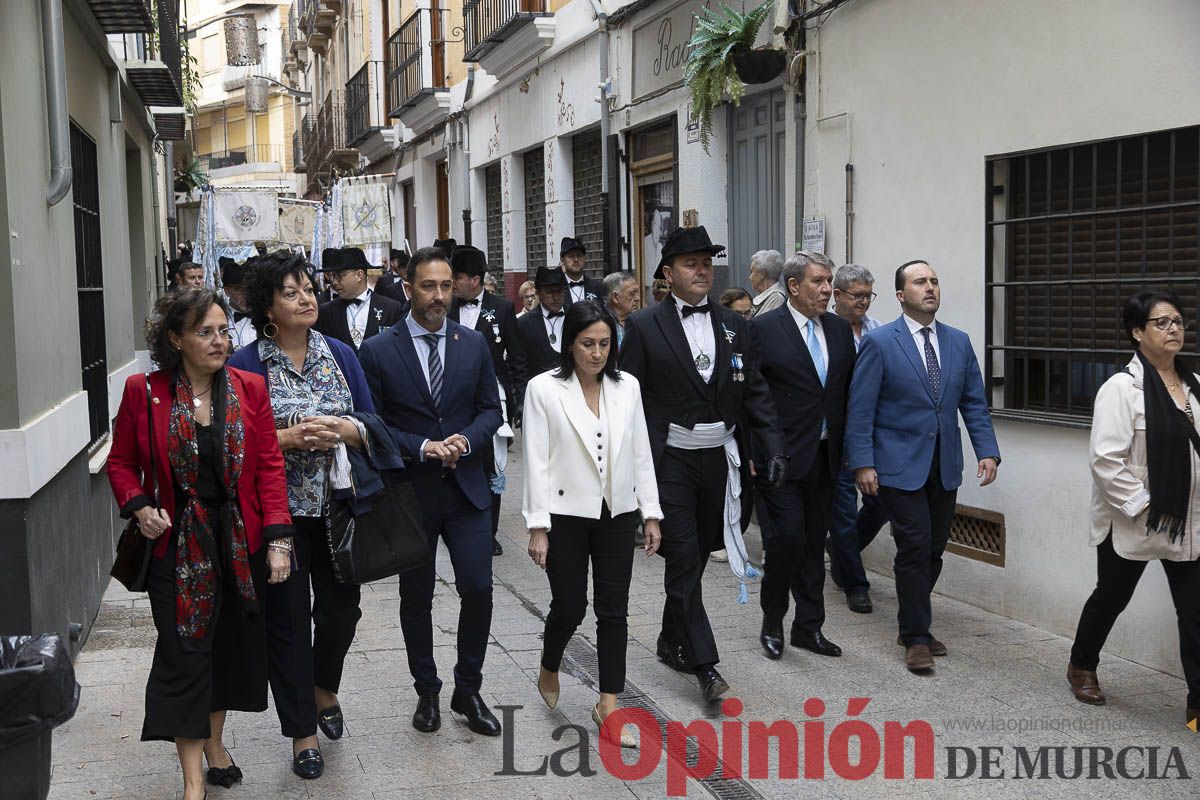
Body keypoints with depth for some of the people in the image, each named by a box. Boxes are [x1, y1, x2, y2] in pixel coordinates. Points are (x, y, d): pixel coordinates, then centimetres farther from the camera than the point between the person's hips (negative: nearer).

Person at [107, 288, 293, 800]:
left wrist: (277, 537, -8)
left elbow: (270, 465, -1)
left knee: (231, 647, 14)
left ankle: (214, 742, 37)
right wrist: (139, 506, -14)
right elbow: (121, 462, 5)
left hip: (241, 542, 3)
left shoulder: (249, 389, 0)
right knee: (184, 656, -1)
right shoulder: (143, 392, -5)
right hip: (178, 543, -2)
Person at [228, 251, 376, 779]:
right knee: (288, 620, 4)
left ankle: (324, 687, 42)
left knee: (341, 607, 11)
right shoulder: (246, 364, -6)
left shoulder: (341, 355, 4)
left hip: (337, 507, 3)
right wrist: (290, 438, -21)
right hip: (279, 511, -3)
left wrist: (346, 430, -17)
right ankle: (302, 731, 18)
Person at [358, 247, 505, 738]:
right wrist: (423, 448, -16)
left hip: (466, 487, 2)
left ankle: (468, 690, 15)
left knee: (478, 588, -4)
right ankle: (427, 692, 27)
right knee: (416, 597, 10)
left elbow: (491, 408, 7)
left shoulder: (474, 344, 3)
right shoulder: (378, 351, -5)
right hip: (410, 490, -1)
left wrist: (466, 439, -12)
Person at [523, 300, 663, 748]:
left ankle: (608, 705, 13)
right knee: (570, 607, 3)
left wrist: (651, 513, 5)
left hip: (617, 514, 3)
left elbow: (641, 454, 7)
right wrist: (537, 526, -10)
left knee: (613, 611, 4)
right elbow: (536, 461, -8)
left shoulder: (627, 387, 3)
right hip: (566, 514, -3)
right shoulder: (544, 389, -7)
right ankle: (549, 670, 34)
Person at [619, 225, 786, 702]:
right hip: (670, 461, -4)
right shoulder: (644, 327, -4)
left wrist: (773, 447, -3)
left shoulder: (732, 325, 8)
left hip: (720, 460, 5)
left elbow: (754, 392, 8)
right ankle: (704, 664, -2)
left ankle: (672, 641, 32)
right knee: (684, 560, -5)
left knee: (696, 555, 15)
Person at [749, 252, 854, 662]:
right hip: (781, 456, -5)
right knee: (787, 537, -7)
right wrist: (749, 453, -12)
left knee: (814, 542, 11)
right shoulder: (764, 328, -8)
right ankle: (772, 623, 13)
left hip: (824, 455, 6)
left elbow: (850, 390, 15)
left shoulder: (840, 329, 10)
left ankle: (809, 626, 22)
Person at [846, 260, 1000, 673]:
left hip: (945, 467, 5)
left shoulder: (959, 342, 9)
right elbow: (860, 408, -7)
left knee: (934, 549, 9)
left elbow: (974, 403, 11)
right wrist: (862, 463, -13)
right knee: (915, 549, -7)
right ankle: (916, 637, 5)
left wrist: (987, 450, -1)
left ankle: (916, 626, 24)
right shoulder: (879, 342, -6)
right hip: (900, 465, -5)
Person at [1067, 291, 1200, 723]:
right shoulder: (1122, 388, -13)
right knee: (1111, 598, 15)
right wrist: (1144, 507, -19)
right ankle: (1081, 666, 39)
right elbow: (1106, 460, -18)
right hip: (1131, 523, -4)